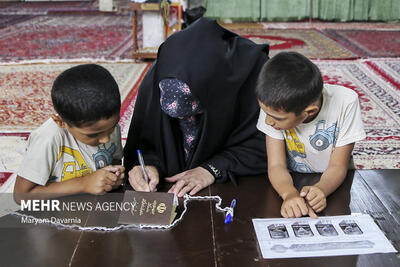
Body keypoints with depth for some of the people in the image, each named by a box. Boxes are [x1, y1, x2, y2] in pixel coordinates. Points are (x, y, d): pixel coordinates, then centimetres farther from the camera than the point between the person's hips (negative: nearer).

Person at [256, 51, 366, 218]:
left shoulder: (344, 102, -22)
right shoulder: (274, 106, -19)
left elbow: (337, 166, -15)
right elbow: (276, 165, -18)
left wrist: (321, 189, -35)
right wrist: (289, 194, -38)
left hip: (332, 185, 0)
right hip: (291, 184, 0)